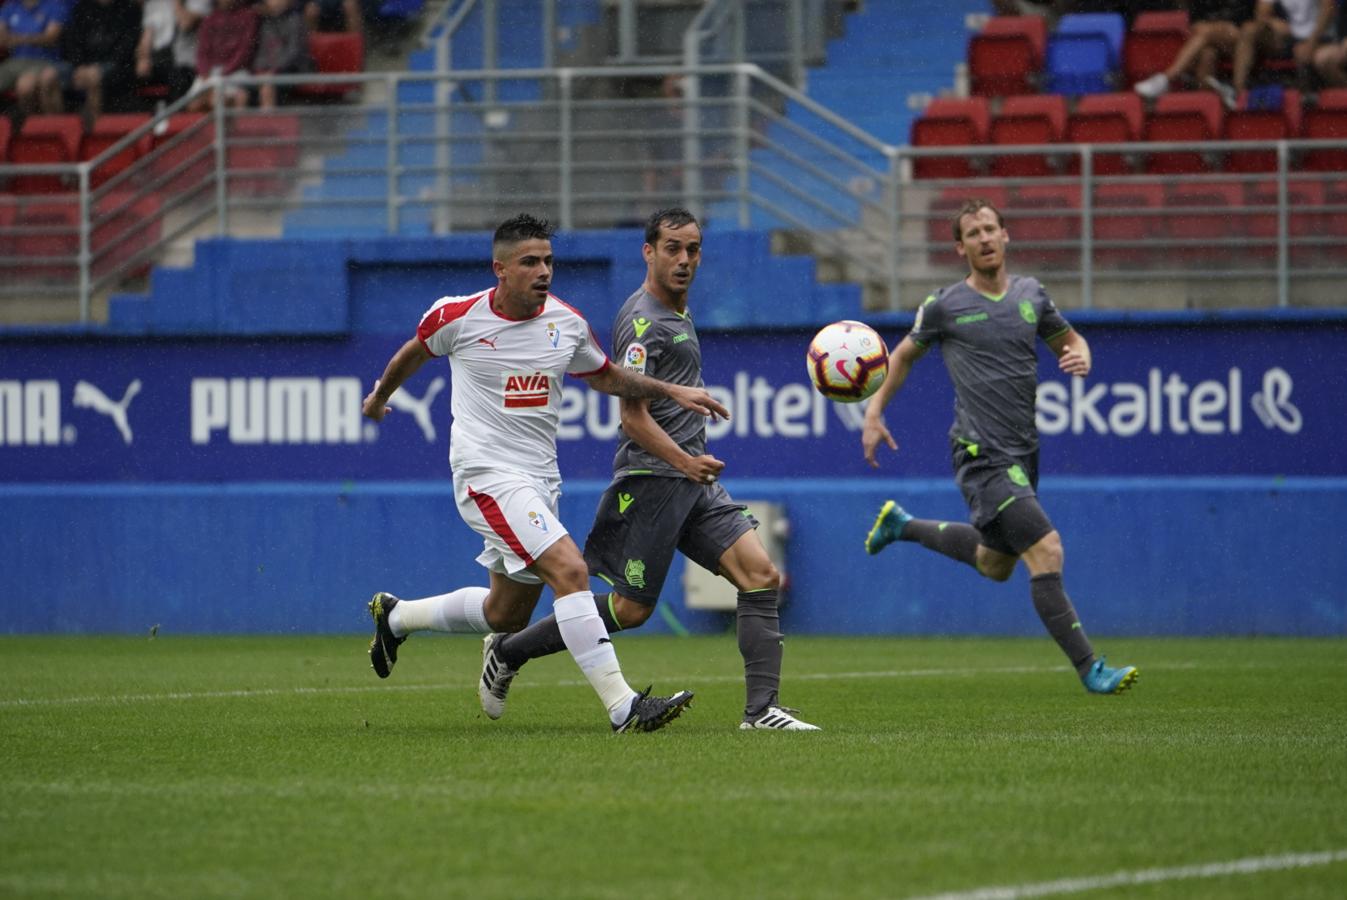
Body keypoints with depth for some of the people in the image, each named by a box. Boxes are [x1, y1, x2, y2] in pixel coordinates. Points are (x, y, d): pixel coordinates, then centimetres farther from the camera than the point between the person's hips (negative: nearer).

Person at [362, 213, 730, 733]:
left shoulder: (567, 323, 4)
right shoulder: (459, 317, -8)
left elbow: (606, 378, 21)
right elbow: (415, 352, 14)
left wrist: (673, 392, 8)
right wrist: (380, 395, 31)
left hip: (539, 481, 7)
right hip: (487, 473, -7)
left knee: (506, 615, 16)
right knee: (570, 570, -24)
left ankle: (396, 617, 41)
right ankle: (622, 706, -27)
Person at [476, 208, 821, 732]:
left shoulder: (679, 314, 18)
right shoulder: (642, 320, -12)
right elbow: (633, 417, -19)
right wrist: (685, 462, -31)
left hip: (694, 481, 9)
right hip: (651, 479, -9)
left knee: (762, 575, -8)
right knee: (630, 610, -4)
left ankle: (762, 709, -12)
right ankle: (507, 652, 14)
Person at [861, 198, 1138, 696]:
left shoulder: (1030, 294, 8)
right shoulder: (945, 305, -3)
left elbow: (1068, 338, 21)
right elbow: (903, 355, 12)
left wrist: (1080, 357, -2)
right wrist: (874, 413, 6)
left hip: (1023, 451, 7)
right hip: (982, 455, -7)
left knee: (995, 565, 23)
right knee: (1047, 552, -18)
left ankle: (902, 525, 43)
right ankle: (1089, 669, -14)